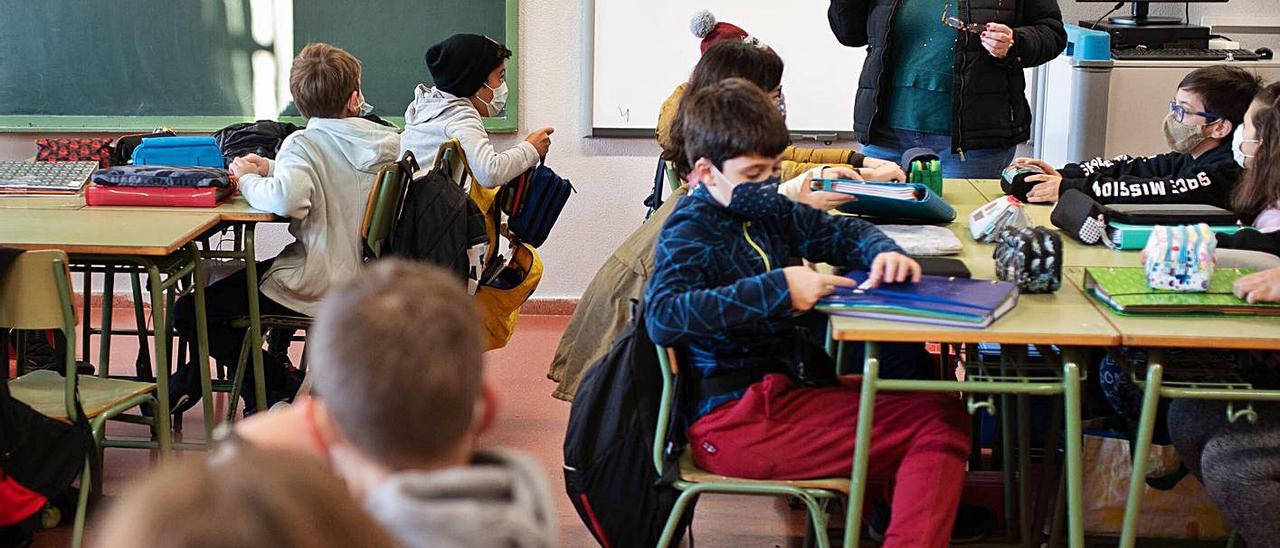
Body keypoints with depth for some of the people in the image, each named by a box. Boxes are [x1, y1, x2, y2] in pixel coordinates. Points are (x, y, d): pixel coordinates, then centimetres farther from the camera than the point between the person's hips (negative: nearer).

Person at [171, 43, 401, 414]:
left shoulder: (303, 144, -17)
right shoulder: (389, 142, 3)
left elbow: (286, 199, -37)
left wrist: (248, 178, -15)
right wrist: (271, 168, 10)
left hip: (316, 290, -9)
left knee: (188, 313, -1)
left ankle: (285, 388, 6)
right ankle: (193, 379, 35)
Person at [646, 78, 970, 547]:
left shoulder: (766, 212, 13)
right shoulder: (689, 233, -12)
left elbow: (843, 232, 23)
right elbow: (663, 317, -29)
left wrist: (883, 252, -2)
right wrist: (777, 289, -29)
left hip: (789, 383, 10)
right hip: (734, 417, -10)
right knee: (938, 422, -15)